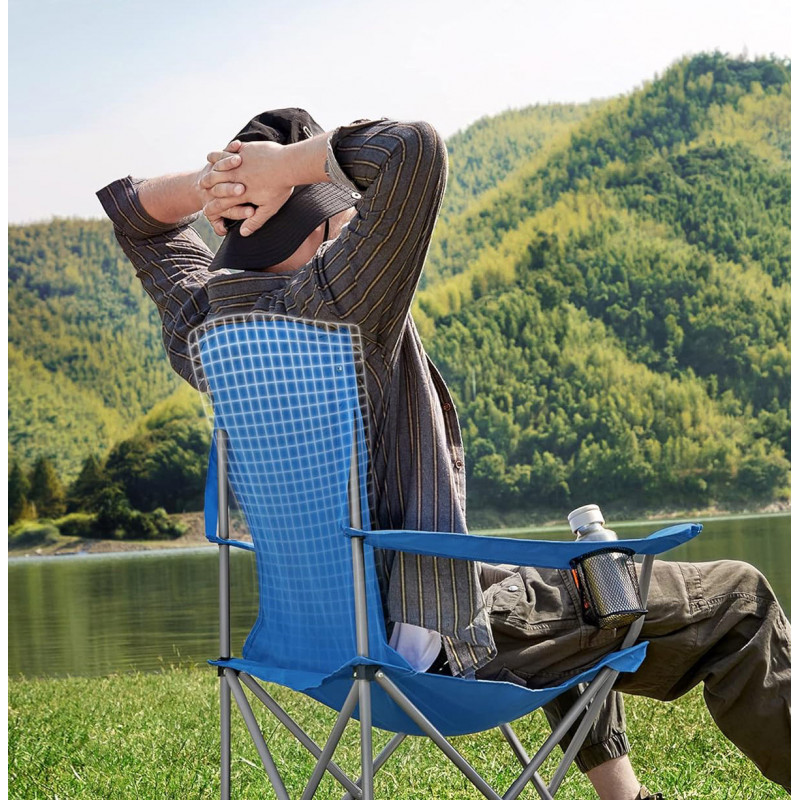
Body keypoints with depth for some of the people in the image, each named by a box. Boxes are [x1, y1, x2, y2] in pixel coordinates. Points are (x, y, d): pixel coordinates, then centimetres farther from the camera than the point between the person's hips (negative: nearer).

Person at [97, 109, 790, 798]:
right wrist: (286, 163, -21)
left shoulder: (200, 323, 0)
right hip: (436, 639, -9)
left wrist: (205, 184, -2)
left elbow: (134, 212, 18)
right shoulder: (338, 301, -23)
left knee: (577, 580, 37)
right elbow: (414, 150, -34)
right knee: (735, 600, 2)